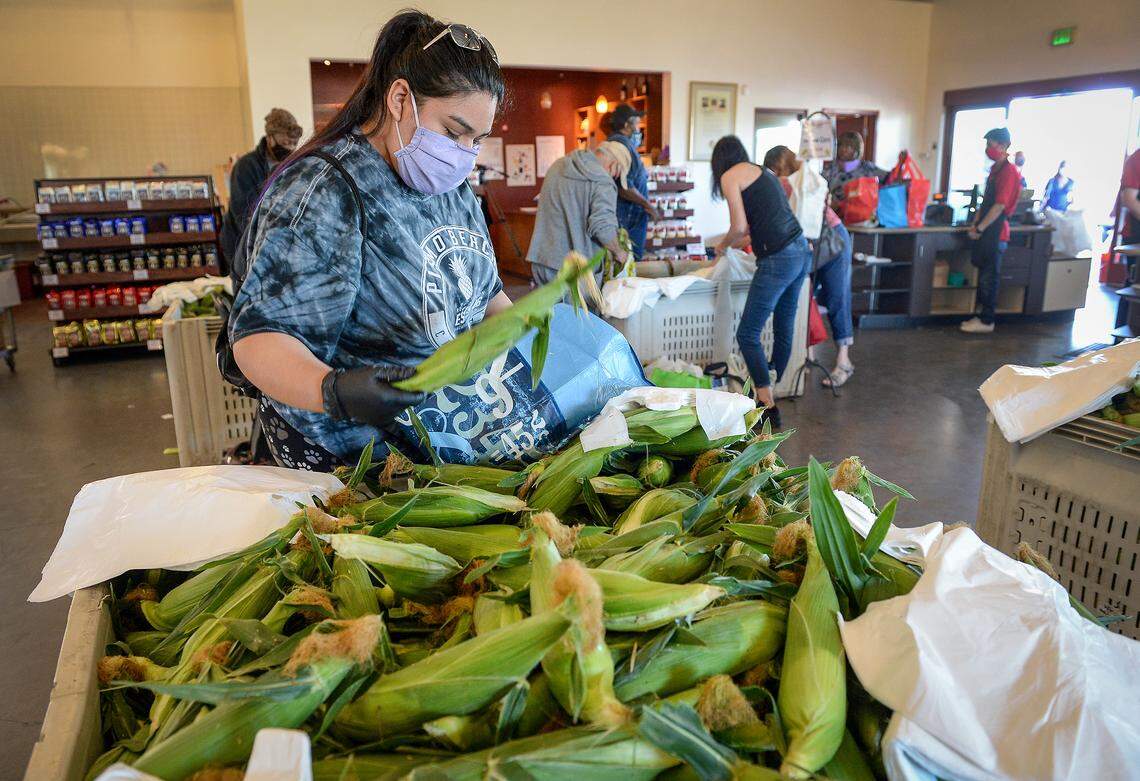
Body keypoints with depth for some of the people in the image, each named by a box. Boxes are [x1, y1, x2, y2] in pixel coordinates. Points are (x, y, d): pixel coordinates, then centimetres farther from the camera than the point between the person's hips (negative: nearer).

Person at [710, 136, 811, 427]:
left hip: (778, 259, -9)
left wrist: (723, 245, 13)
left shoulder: (730, 176, 0)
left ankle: (768, 406, -6)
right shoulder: (763, 171, 22)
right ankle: (775, 390, 29)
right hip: (801, 251, 9)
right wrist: (740, 240, 35)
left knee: (748, 335, -3)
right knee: (784, 329, 17)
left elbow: (739, 227, -7)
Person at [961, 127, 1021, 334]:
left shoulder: (1009, 171, -14)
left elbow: (999, 206, -19)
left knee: (989, 277, -4)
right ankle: (983, 315, 21)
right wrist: (976, 222, 10)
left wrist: (980, 228, -16)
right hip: (986, 231, 9)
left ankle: (987, 321, 3)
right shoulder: (995, 169, 15)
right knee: (984, 274, 13)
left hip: (996, 231, -9)